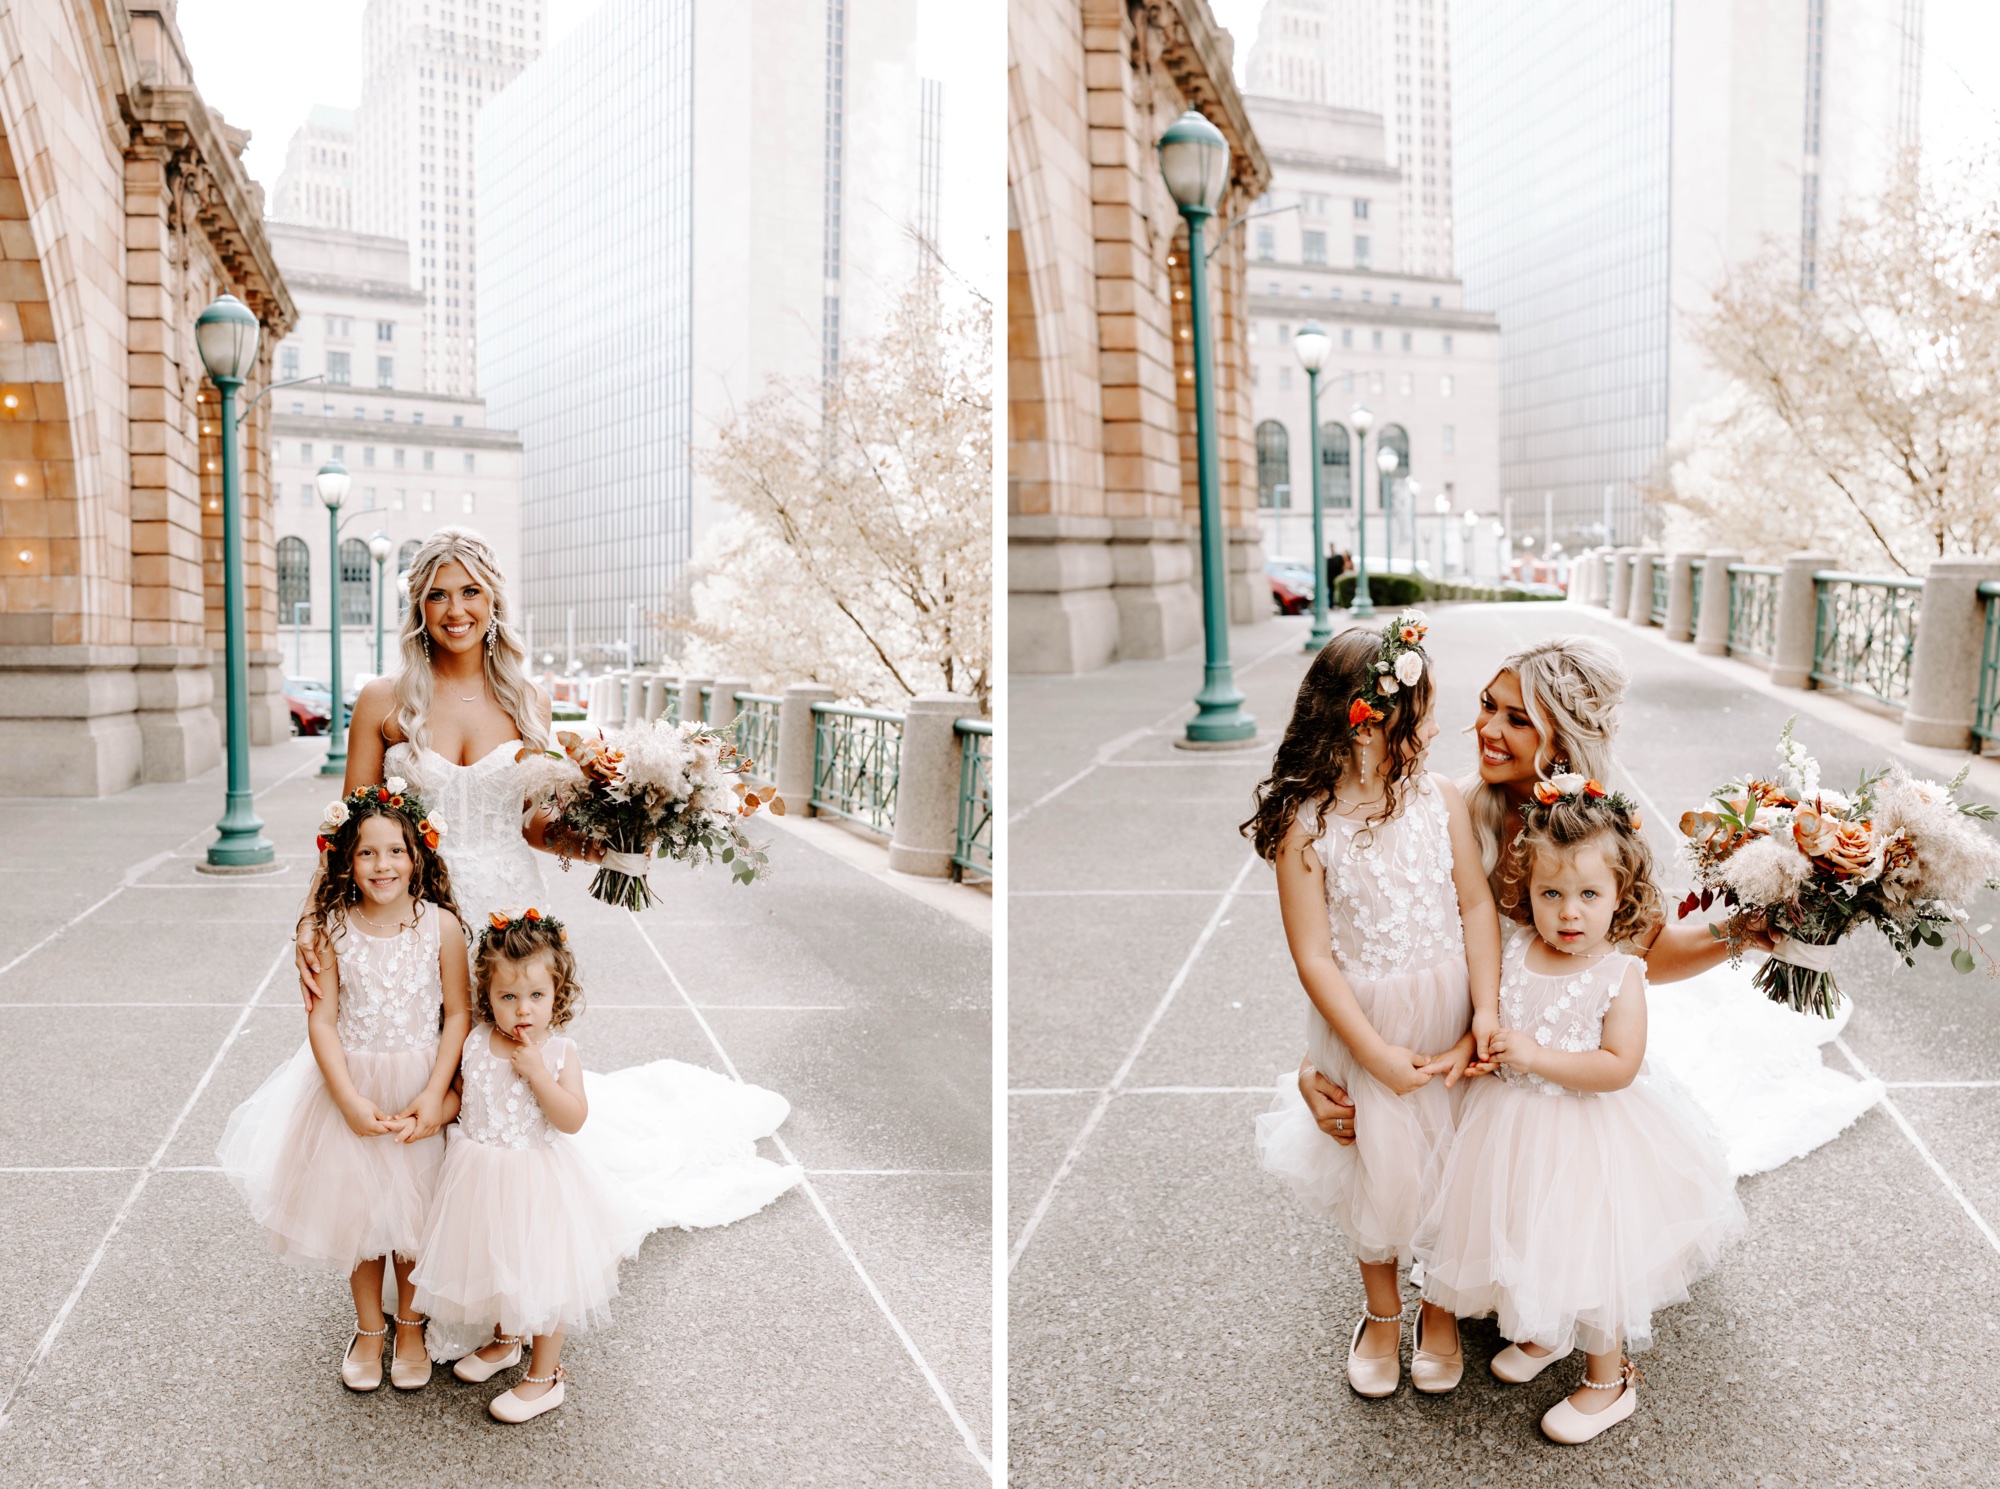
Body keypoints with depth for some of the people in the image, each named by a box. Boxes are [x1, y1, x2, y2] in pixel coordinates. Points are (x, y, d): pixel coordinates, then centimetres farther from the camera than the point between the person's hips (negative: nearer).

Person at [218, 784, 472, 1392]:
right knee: (356, 1211, 14)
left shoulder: (440, 925, -11)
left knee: (414, 1211, 11)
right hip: (352, 1084, 1)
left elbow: (457, 1013, -8)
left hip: (421, 1084, -1)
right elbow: (323, 1021, -9)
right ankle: (368, 1329, 36)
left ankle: (410, 1325, 35)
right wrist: (349, 1100, -16)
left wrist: (434, 1094, -15)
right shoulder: (333, 929, -10)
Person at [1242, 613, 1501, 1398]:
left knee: (1449, 1163, 16)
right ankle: (1382, 1313, 42)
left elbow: (1476, 906, -8)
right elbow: (1314, 956, -16)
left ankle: (1440, 1306, 43)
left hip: (1449, 1014, 2)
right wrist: (1378, 1056, -15)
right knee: (1377, 1171, 15)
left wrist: (1484, 1025, -14)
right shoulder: (1306, 824, -19)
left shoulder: (1441, 799, -10)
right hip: (1365, 1026, -2)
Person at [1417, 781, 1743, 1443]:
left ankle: (1607, 1377, 31)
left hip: (1590, 1136, -5)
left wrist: (1536, 1056, -28)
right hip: (1515, 1131, 5)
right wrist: (1485, 1027, -13)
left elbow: (1619, 1066, -23)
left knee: (1590, 1253, 7)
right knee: (1526, 1238, 22)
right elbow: (1484, 1002, 9)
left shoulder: (1619, 974, -19)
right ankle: (1543, 1335, 49)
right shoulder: (1513, 952, -7)